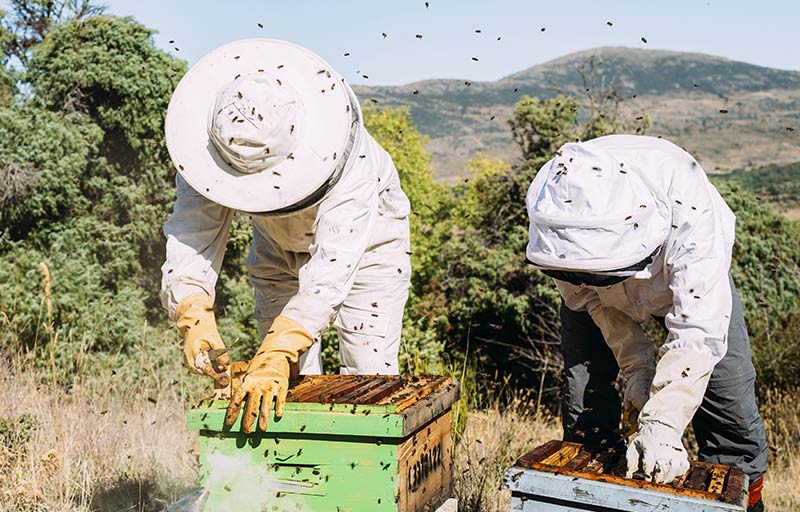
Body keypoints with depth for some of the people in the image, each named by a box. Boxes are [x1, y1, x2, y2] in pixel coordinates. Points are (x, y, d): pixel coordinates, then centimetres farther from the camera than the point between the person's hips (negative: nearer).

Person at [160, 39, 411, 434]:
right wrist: (194, 319, -53)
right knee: (287, 388, 2)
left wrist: (276, 358, -59)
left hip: (365, 241, -3)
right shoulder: (210, 145, -30)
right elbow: (191, 236, -33)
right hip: (278, 248, 3)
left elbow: (333, 267, -49)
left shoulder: (349, 156, -42)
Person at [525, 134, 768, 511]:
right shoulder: (548, 200, -35)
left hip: (685, 274, -1)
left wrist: (661, 428, -49)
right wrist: (636, 370, -25)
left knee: (730, 400, -8)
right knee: (584, 398, -5)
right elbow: (590, 296, -18)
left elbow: (698, 326, -44)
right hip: (596, 290, 2)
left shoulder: (684, 198, -44)